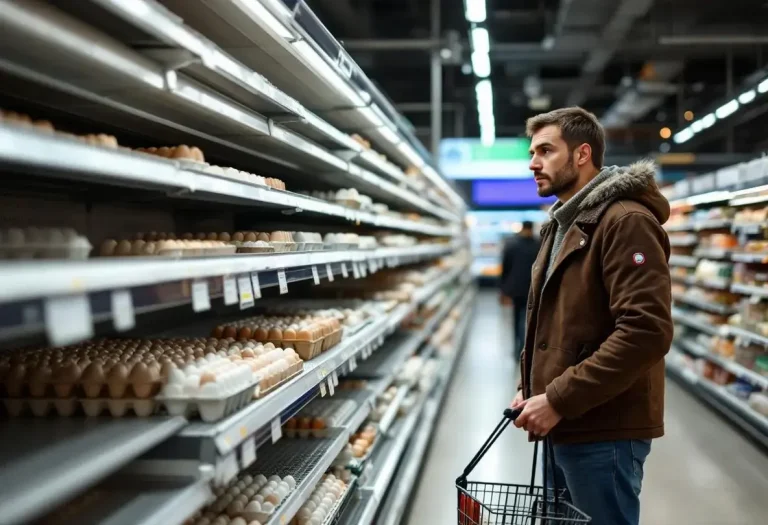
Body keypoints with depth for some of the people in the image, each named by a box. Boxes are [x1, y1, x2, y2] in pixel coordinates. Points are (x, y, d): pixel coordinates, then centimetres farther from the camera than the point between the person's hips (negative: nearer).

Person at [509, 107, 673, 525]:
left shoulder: (626, 221, -14)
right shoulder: (562, 225, 16)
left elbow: (646, 332, -25)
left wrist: (557, 400, -23)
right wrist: (531, 389, 9)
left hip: (604, 433, -9)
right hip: (566, 428, 9)